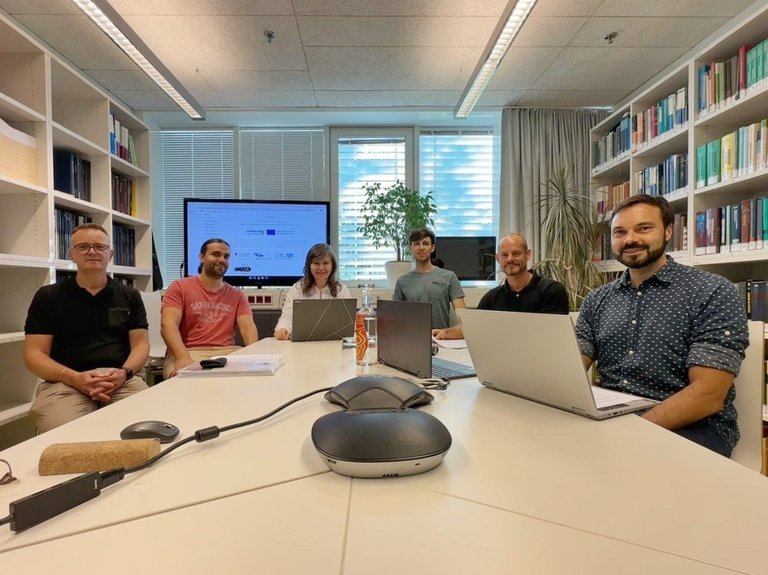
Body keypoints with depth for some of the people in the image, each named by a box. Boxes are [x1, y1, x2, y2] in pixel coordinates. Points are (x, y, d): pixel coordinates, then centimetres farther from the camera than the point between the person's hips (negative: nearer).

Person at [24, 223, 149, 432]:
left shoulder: (129, 296, 16)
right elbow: (34, 354, 6)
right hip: (65, 382, -1)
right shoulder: (48, 296, 12)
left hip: (122, 380, 2)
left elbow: (140, 344, 10)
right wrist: (74, 378, -13)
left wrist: (125, 372, -12)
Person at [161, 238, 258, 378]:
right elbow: (168, 325, -7)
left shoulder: (237, 295, 15)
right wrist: (184, 358, -27)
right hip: (190, 353, -2)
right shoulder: (179, 287, 7)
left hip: (227, 353, 3)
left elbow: (248, 326, 1)